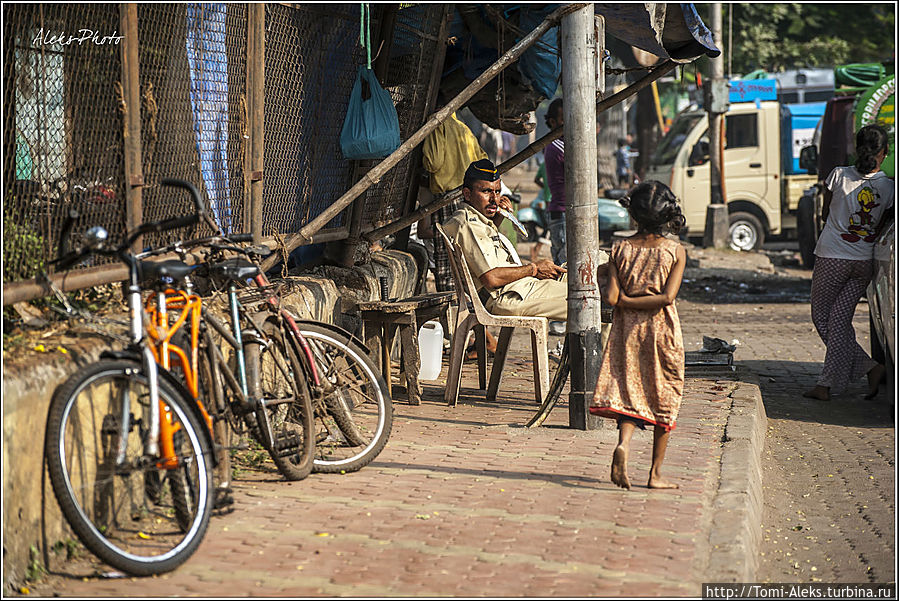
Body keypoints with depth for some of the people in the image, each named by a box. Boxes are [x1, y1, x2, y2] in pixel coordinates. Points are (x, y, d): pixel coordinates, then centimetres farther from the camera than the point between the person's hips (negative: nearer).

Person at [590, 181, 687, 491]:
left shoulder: (620, 248, -2)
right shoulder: (676, 250, -5)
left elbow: (611, 297, -10)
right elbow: (667, 296, -16)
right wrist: (632, 302, -8)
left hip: (628, 331, 1)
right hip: (662, 330, -1)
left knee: (628, 393, 7)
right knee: (664, 400, 10)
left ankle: (623, 443, -23)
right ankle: (656, 473, 12)